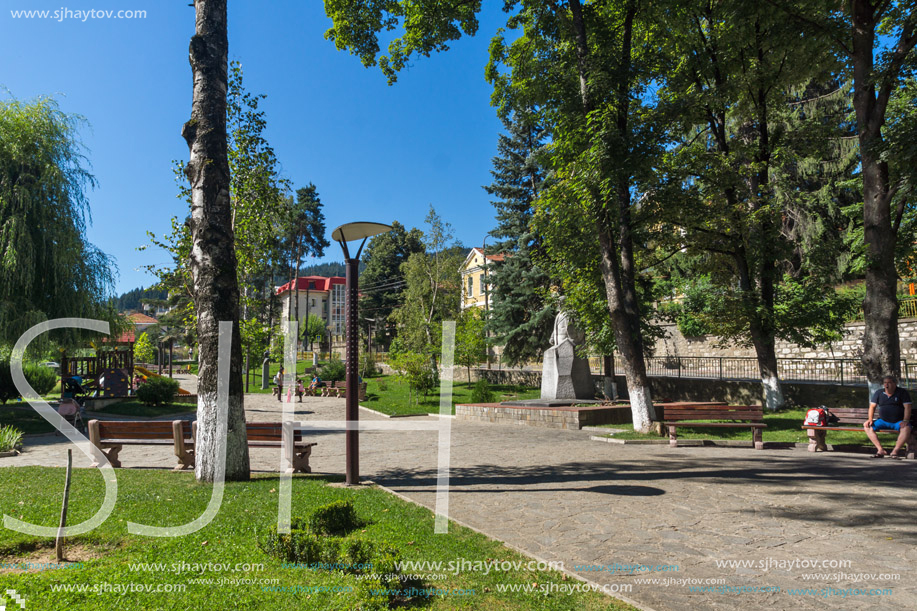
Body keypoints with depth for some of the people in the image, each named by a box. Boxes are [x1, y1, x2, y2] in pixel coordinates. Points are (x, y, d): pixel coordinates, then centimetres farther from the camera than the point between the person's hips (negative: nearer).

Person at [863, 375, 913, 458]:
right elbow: (872, 406, 9)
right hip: (883, 421, 4)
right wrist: (870, 419, -6)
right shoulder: (878, 393, 8)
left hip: (898, 422, -3)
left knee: (906, 428, -36)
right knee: (867, 426, -18)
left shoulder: (902, 392, 0)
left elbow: (907, 407, -8)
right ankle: (880, 450, -19)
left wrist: (905, 421, -23)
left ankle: (895, 450, -27)